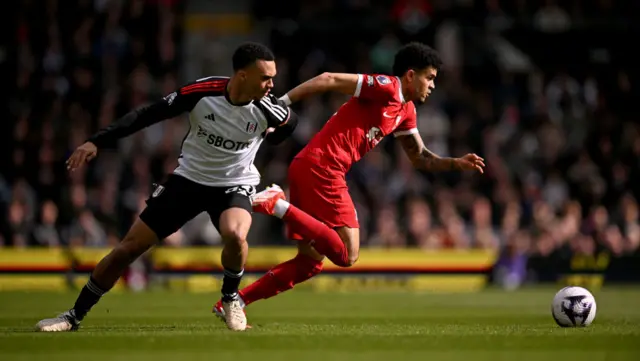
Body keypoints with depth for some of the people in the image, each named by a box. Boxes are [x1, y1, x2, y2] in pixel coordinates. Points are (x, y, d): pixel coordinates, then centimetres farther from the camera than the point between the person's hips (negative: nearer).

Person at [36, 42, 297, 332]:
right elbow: (147, 115, -15)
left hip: (234, 185, -1)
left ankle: (230, 297, -4)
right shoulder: (202, 92, -23)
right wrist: (97, 142, -19)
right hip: (188, 178, 1)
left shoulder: (267, 107, -19)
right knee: (128, 248, -1)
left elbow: (290, 124, 9)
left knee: (235, 235, -35)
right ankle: (74, 316, 14)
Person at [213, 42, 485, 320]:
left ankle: (232, 302, 9)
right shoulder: (386, 88, -8)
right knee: (347, 256, -14)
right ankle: (278, 205, -17)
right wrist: (281, 103, -19)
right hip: (322, 168, -10)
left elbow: (420, 158, 31)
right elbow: (329, 80, -15)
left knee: (310, 262, 12)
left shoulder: (405, 112, 22)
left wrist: (457, 164, 16)